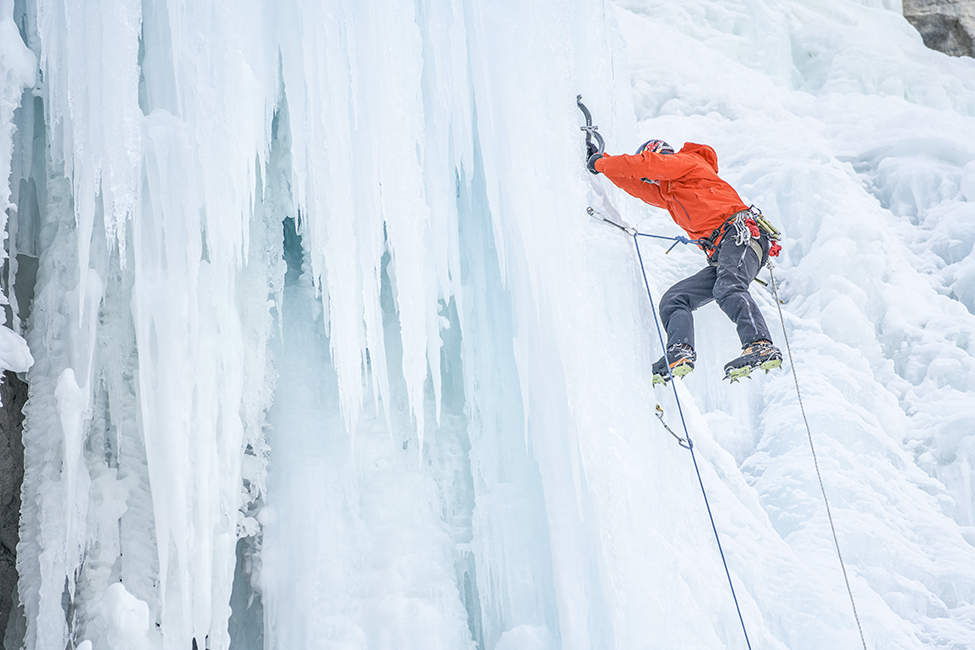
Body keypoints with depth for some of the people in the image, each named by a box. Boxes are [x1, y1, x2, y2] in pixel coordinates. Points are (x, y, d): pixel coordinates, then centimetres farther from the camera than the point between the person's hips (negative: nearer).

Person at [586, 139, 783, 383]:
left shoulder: (685, 161, 10)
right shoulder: (668, 193, 35)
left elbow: (644, 164, 0)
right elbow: (638, 186, 43)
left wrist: (600, 163, 12)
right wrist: (601, 161, 39)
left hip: (739, 234, -10)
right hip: (720, 256, 10)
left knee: (726, 289, -34)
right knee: (673, 300, -2)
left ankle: (761, 347, -52)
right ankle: (679, 353, -24)